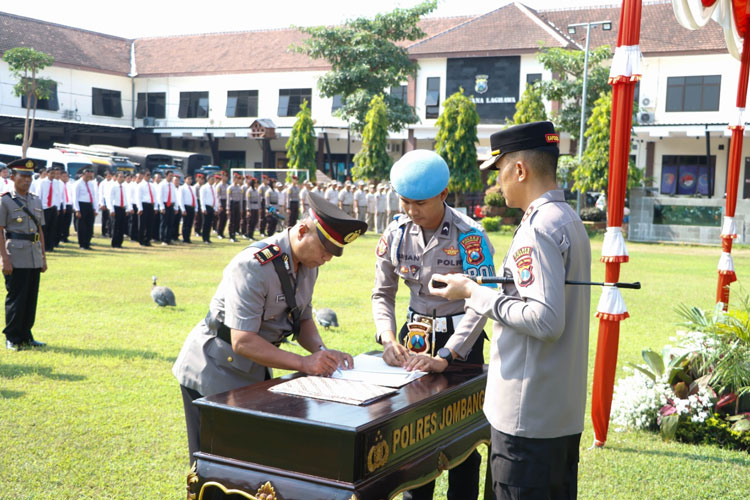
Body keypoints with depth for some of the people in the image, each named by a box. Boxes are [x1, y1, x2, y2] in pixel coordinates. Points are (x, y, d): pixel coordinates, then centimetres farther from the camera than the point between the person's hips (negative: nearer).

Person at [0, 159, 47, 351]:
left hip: (34, 259, 6)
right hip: (16, 259, -6)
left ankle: (26, 336, 20)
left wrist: (43, 257, 14)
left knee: (31, 298, 10)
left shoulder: (36, 201, 14)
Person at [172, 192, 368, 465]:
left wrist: (322, 351, -12)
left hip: (255, 375, 8)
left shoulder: (308, 264, -1)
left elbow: (303, 319, 9)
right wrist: (304, 363, -31)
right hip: (213, 377, -8)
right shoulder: (255, 266, -27)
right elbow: (243, 342, -30)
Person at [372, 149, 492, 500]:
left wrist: (444, 358, -28)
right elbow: (383, 294, 5)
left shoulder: (469, 236, -18)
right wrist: (388, 338, -14)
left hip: (460, 340, -4)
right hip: (414, 336, 4)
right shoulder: (395, 234, -4)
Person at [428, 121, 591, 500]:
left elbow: (545, 320, -26)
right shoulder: (569, 220, 12)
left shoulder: (538, 229, -19)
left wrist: (475, 293, -17)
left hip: (528, 414, -10)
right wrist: (487, 292, 15)